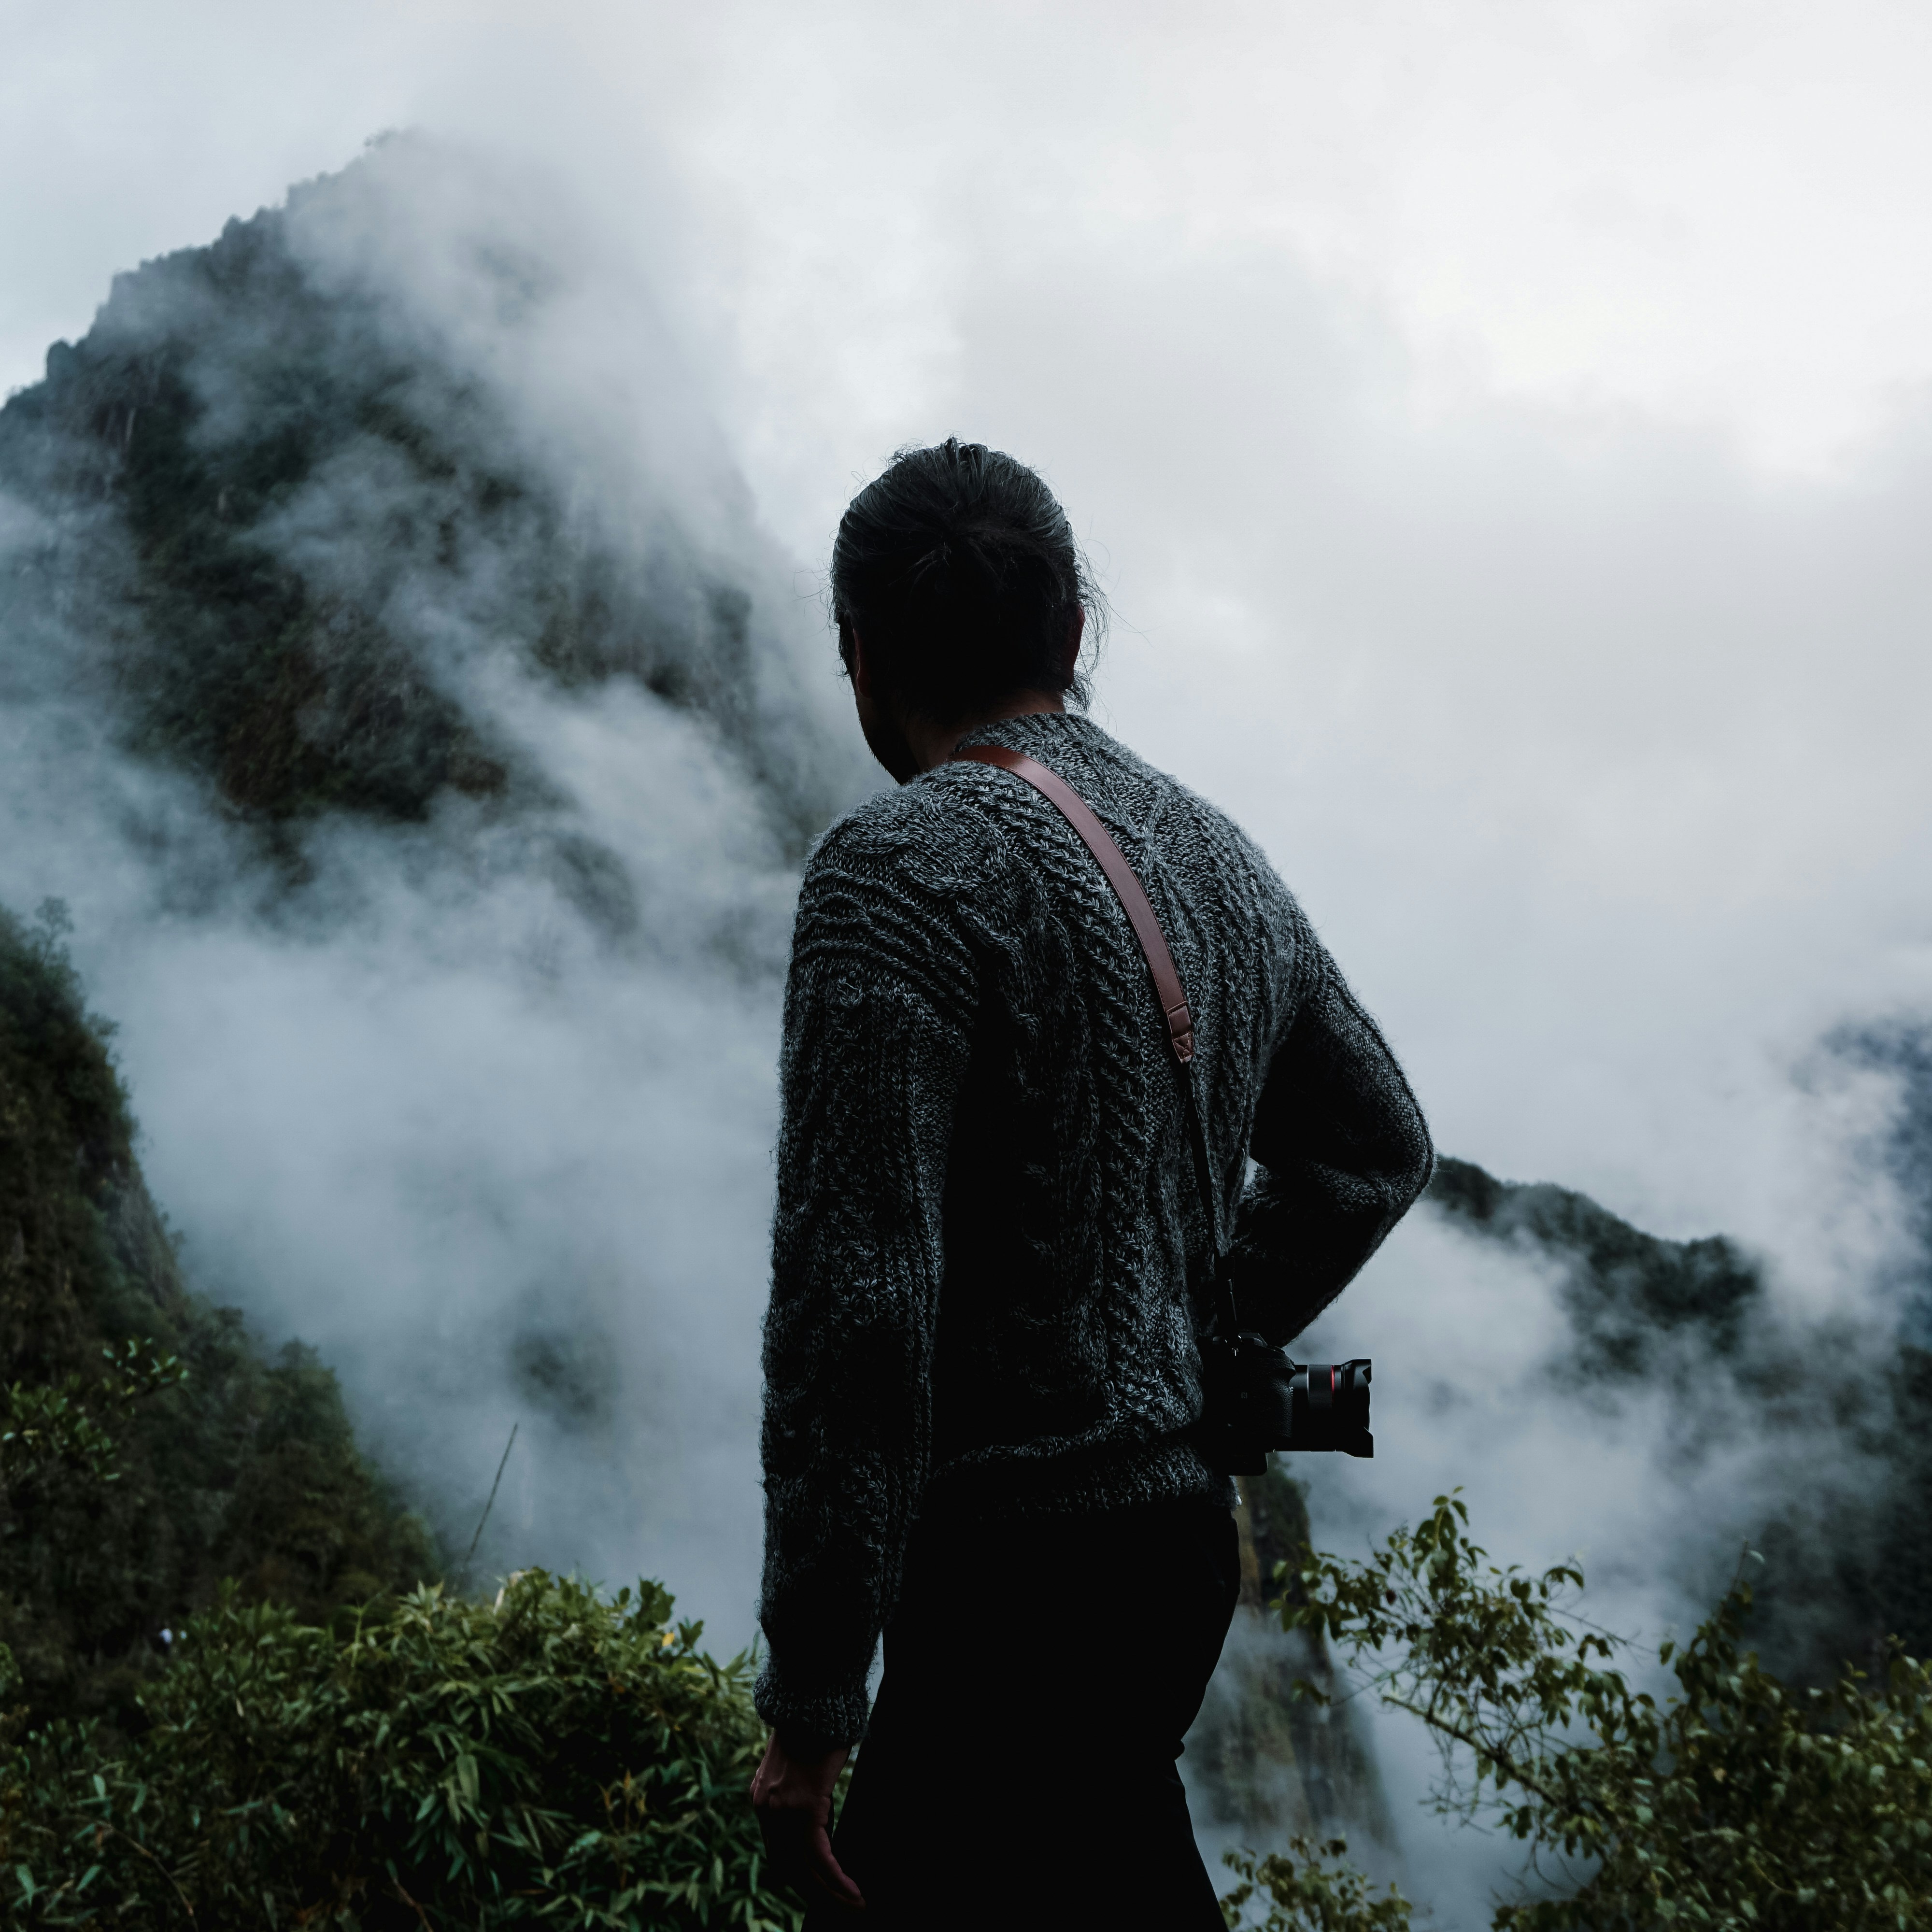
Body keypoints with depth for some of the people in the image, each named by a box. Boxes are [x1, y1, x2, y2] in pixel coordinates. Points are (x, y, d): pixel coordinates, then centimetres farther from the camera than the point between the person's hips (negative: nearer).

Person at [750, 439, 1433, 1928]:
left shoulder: (902, 872, -18)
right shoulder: (1220, 856, 8)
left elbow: (853, 1306, -24)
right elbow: (1373, 1148, 21)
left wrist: (810, 1707, -15)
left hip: (1028, 1581, -8)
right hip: (1190, 1535, 8)